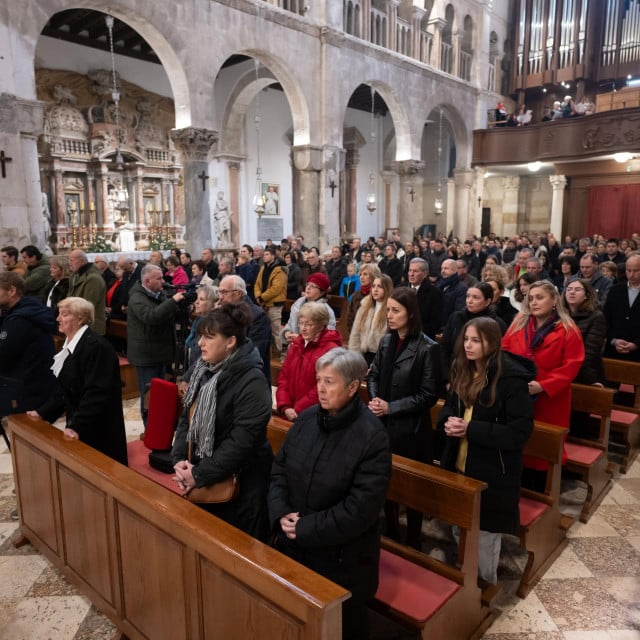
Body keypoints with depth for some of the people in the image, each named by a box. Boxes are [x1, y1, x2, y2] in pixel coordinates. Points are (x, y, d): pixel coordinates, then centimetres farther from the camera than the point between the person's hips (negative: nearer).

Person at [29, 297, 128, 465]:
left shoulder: (96, 346, -21)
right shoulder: (71, 345, 10)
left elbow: (96, 392, -26)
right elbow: (65, 389, 16)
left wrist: (76, 426, -26)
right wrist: (42, 412, 10)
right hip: (78, 425, 9)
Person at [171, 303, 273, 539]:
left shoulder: (252, 382, -22)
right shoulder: (204, 369, 3)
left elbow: (241, 443, -25)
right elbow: (186, 417, 7)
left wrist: (199, 474, -20)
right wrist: (179, 459, -6)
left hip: (238, 483, -7)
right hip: (200, 474, 7)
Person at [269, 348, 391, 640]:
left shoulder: (373, 437, -22)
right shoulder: (306, 418, -3)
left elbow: (359, 510, -22)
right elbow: (279, 469, 4)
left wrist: (305, 529, -18)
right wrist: (281, 514, -13)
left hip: (341, 557, -5)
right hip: (293, 546, 5)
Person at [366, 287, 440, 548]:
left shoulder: (427, 348, -14)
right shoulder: (386, 341, 4)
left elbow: (428, 395, -14)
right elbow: (373, 375, 11)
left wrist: (391, 407, -17)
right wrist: (375, 399, -9)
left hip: (410, 428, -5)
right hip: (383, 424, 5)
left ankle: (413, 541, 31)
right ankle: (390, 532, 39)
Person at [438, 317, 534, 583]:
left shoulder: (512, 378, -19)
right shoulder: (462, 370, 3)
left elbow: (520, 431, -21)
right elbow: (449, 406, 14)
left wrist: (470, 429, -25)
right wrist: (448, 421, -11)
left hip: (492, 472, -6)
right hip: (458, 465, 7)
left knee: (485, 533, 8)